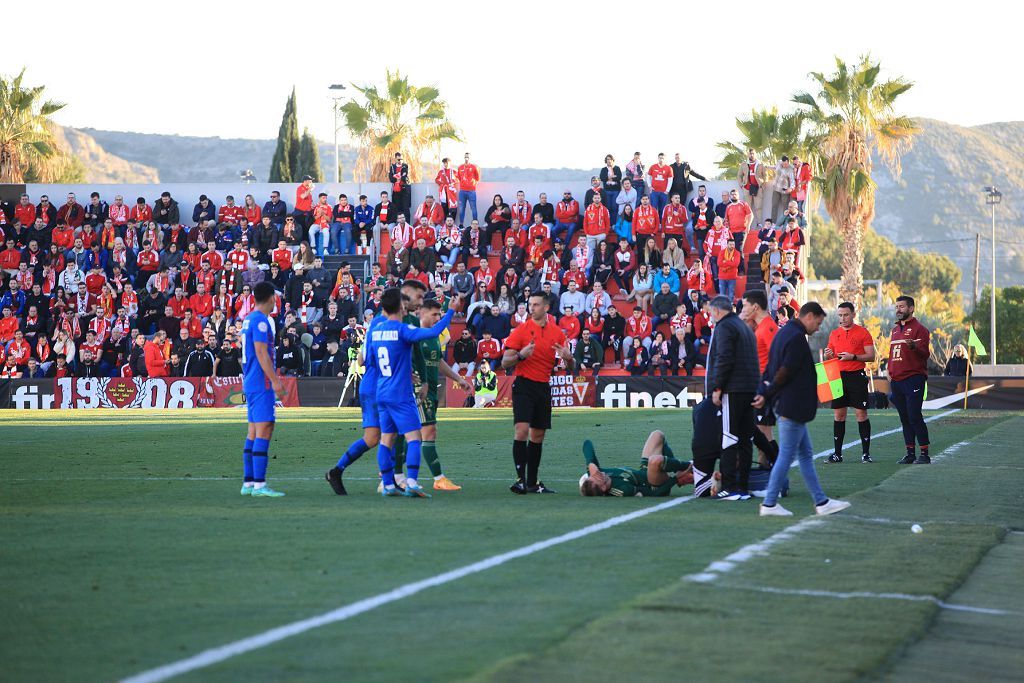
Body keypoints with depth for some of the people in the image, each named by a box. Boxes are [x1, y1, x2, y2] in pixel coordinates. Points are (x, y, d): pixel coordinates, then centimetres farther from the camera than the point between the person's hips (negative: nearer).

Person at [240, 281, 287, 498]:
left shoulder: (249, 319, 17)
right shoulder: (261, 321, -13)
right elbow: (261, 352, -18)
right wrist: (275, 380, -17)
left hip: (250, 383, 10)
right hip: (262, 384, -10)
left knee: (254, 431, 11)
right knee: (264, 429, -12)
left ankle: (248, 482, 13)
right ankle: (259, 485, -16)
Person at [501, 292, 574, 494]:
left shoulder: (557, 333, 8)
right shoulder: (521, 330, -2)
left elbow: (571, 369, 11)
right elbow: (505, 363, -3)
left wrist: (568, 358, -12)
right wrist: (521, 355, -23)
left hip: (544, 388, 4)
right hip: (524, 385, -4)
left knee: (538, 435, 8)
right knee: (522, 430, -17)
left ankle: (532, 482, 15)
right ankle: (520, 479, -16)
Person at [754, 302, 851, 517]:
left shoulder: (784, 333, 16)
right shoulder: (797, 338, -17)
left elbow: (770, 370, 15)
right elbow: (786, 372, -21)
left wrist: (764, 393, 3)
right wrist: (767, 395, -10)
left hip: (786, 406, 11)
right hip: (792, 407, -11)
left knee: (806, 455, 12)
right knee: (787, 456, -4)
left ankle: (821, 502, 16)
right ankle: (769, 504, 0)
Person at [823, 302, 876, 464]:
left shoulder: (863, 333, -1)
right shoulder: (834, 334, 13)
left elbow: (871, 356, -5)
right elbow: (830, 357, 19)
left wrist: (853, 357, -18)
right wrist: (828, 355, -4)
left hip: (856, 376, -4)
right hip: (839, 376, 4)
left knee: (861, 414, -4)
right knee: (839, 414, 5)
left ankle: (866, 453, 0)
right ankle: (837, 453, 8)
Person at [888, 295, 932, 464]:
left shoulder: (919, 329, -4)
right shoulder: (895, 330, 20)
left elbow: (924, 354, -13)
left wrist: (914, 346, -33)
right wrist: (890, 372, 14)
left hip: (913, 379, -8)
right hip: (896, 380, 8)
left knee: (914, 417, -11)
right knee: (904, 418, 8)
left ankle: (924, 454, -8)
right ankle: (910, 453, 12)